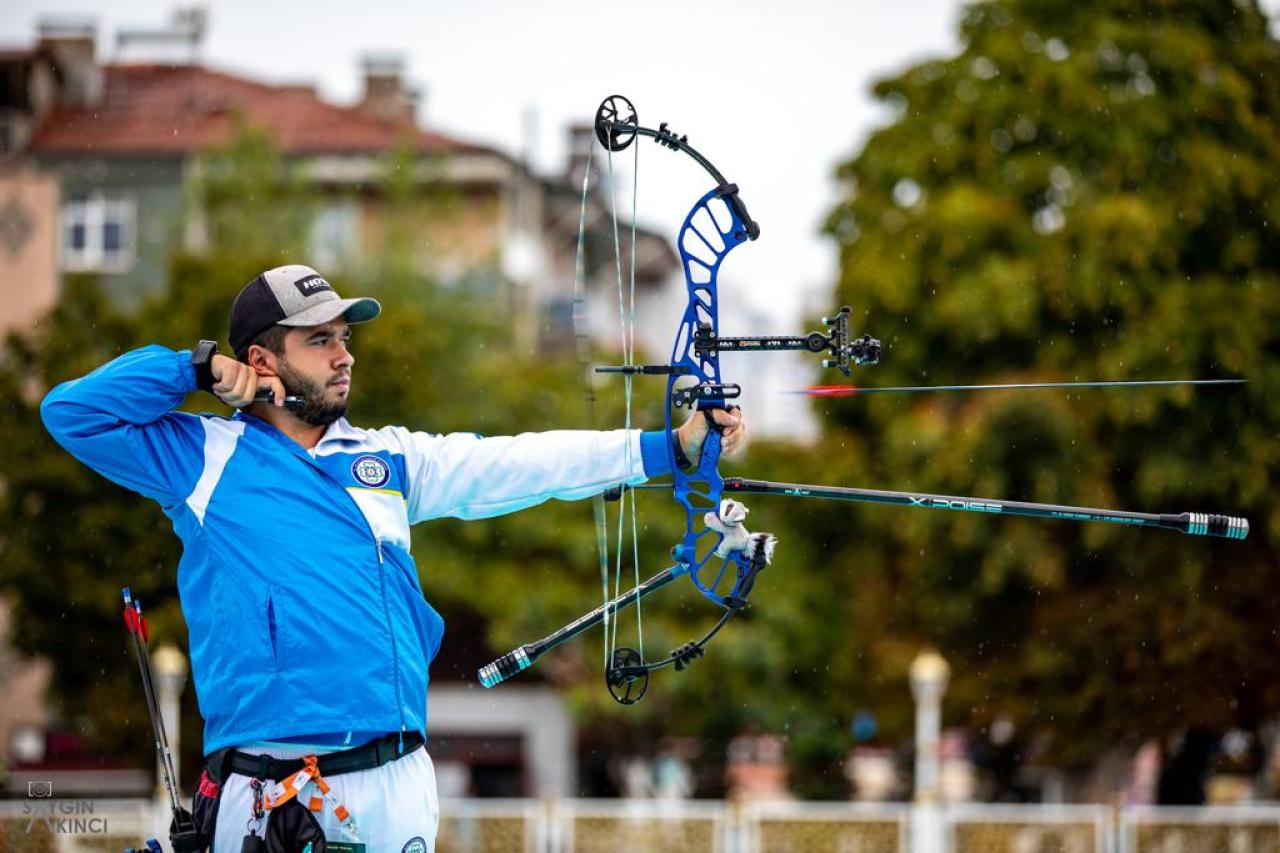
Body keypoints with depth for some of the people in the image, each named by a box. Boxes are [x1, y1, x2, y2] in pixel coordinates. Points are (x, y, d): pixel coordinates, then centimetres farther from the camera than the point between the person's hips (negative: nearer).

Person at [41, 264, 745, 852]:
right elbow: (72, 412, 1)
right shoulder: (204, 456, 5)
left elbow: (518, 464, 9)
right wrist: (196, 368, -1)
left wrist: (668, 448, 2)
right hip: (268, 793, -4)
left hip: (395, 780, 4)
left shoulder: (390, 460, 16)